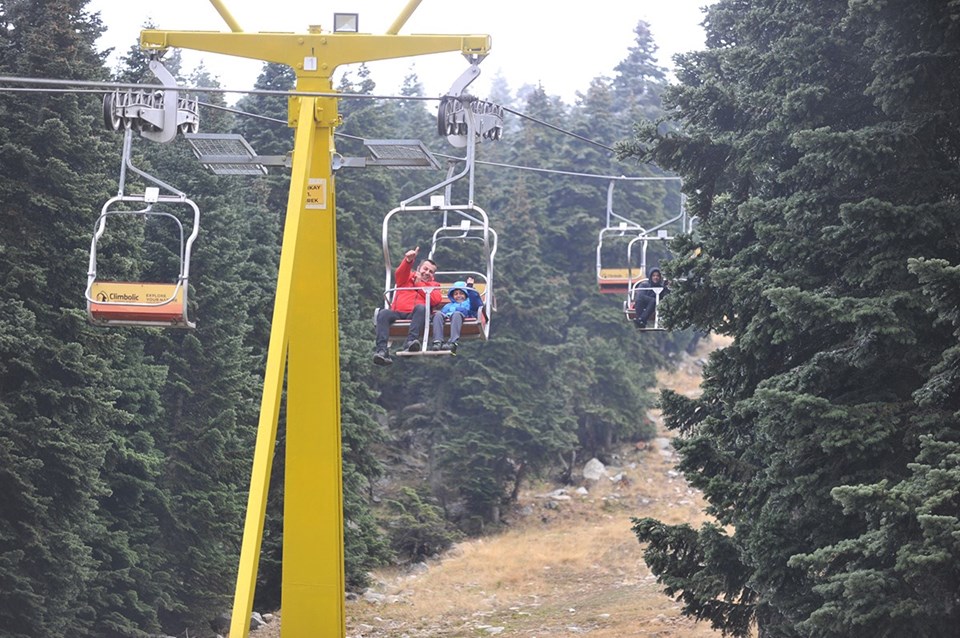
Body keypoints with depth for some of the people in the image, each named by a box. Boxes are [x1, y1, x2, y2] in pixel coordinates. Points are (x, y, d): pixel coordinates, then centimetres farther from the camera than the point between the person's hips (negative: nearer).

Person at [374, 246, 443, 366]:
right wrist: (408, 260, -18)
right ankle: (382, 350, -45)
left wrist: (419, 284, 10)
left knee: (421, 308, -35)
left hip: (416, 315, -1)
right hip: (398, 313, 1)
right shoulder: (407, 278, 29)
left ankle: (411, 341, -51)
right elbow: (400, 273, 3)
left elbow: (436, 300, 7)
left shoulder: (433, 285, 29)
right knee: (383, 313, -31)